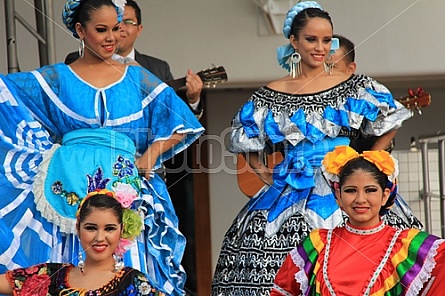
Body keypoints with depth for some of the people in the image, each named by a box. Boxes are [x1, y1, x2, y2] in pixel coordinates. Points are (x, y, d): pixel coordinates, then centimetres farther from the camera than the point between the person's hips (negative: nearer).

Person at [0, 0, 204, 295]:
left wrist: (151, 155, -2)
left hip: (125, 190, 1)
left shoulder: (138, 78, 11)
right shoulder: (56, 79, 9)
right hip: (72, 190, -1)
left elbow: (183, 124, 10)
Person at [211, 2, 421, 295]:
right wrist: (262, 172, 6)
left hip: (344, 186, -1)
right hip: (290, 194, 1)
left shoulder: (353, 87, 4)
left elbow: (389, 123, 11)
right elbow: (245, 140, 19)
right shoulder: (271, 96, 6)